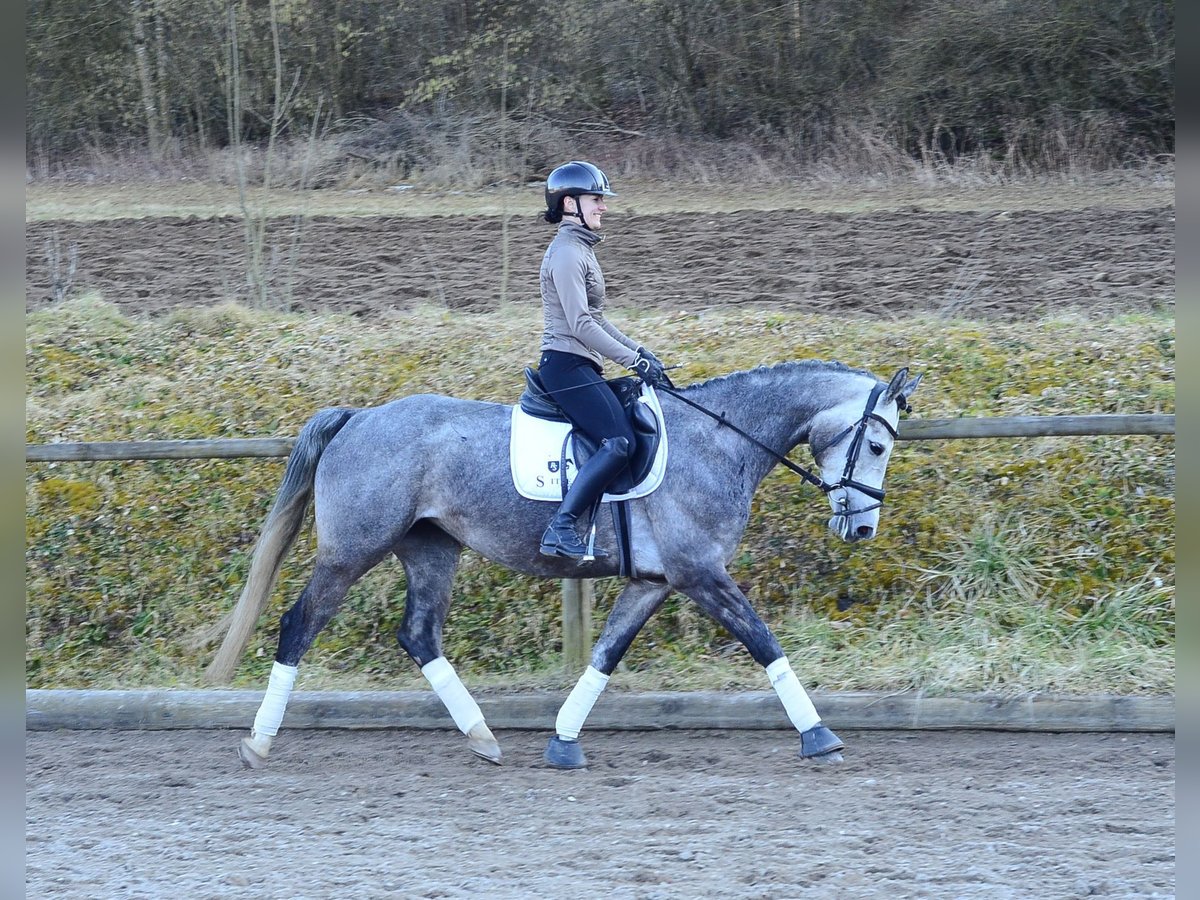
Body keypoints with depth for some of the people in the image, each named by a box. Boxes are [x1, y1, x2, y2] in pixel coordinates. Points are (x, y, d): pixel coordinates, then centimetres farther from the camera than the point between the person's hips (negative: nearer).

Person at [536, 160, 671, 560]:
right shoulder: (567, 254, -14)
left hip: (579, 367, 11)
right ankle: (561, 529, -27)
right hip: (567, 365, -11)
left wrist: (638, 351, 16)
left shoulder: (580, 250, 19)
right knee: (619, 442, -22)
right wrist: (635, 361, -17)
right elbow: (580, 324, -20)